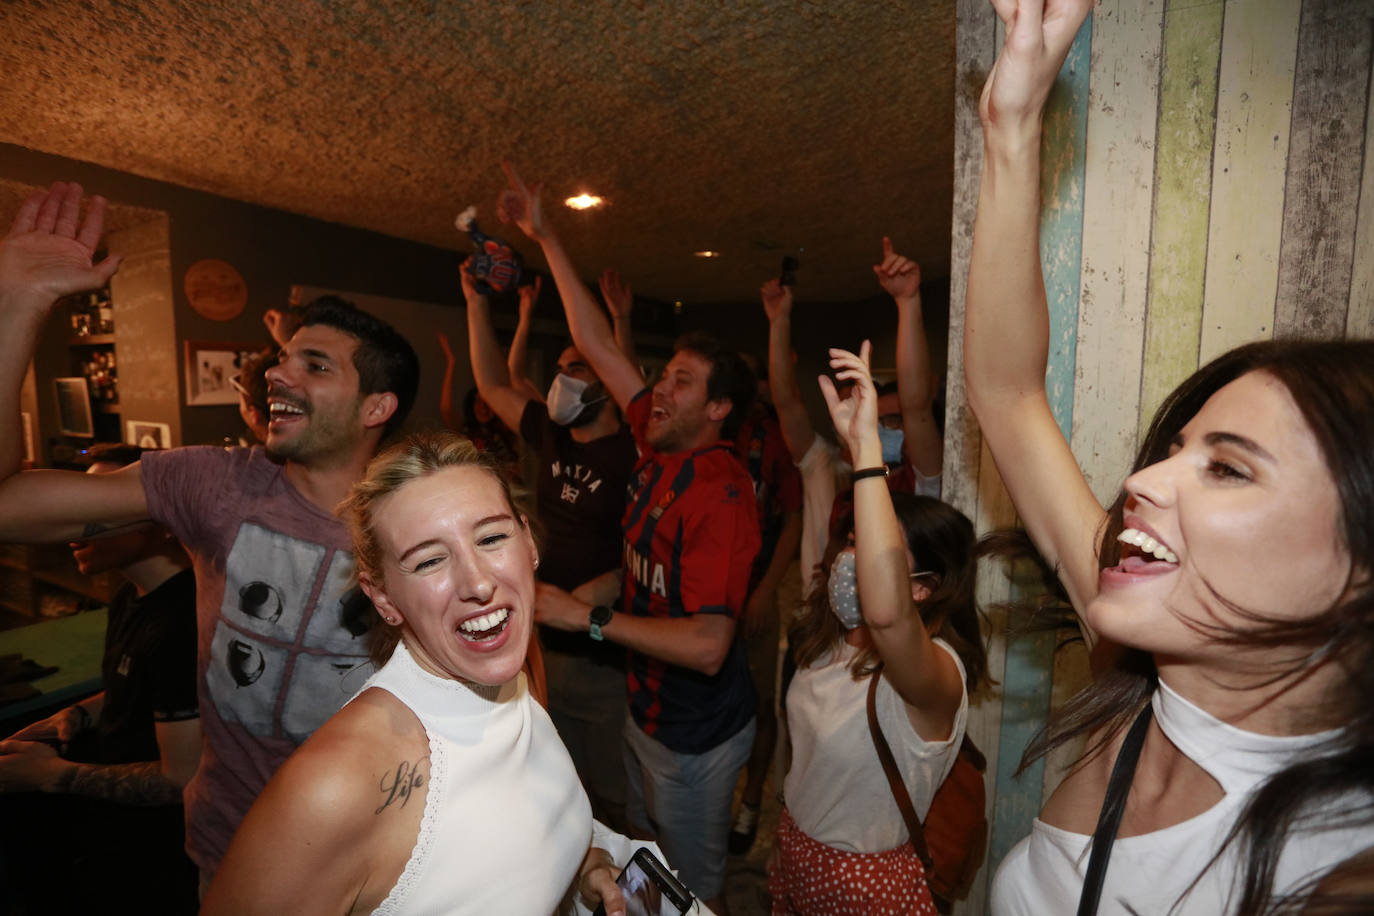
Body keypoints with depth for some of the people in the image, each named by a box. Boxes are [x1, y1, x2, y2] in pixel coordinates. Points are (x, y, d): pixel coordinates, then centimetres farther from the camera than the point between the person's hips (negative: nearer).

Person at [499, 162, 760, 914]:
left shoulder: (719, 492, -29)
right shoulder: (660, 447, -6)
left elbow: (707, 645, -33)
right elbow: (596, 345, 0)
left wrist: (587, 617, -27)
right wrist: (544, 237, 3)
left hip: (697, 732, -7)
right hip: (647, 710, 8)